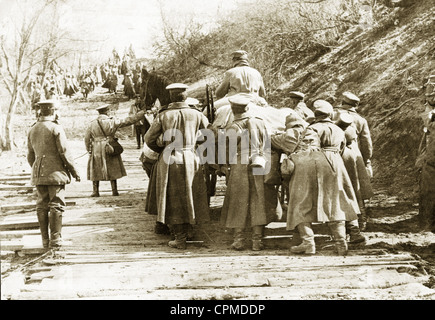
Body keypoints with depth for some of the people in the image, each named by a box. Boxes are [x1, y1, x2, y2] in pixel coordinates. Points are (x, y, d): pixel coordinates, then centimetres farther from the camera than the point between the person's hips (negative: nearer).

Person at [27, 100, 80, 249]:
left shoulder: (32, 130, 10)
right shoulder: (56, 128, -9)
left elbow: (30, 156, 15)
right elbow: (64, 153, -12)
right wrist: (74, 171, -4)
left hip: (38, 174, 6)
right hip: (55, 172, -6)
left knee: (42, 206, 9)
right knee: (56, 206, -2)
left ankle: (46, 241, 14)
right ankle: (55, 241, -3)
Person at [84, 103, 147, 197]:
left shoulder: (92, 124, -1)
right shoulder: (112, 121, -7)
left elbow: (87, 138, 3)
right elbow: (128, 121, -8)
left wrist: (89, 149, 18)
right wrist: (142, 113, -2)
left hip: (96, 150, 1)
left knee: (96, 171, 11)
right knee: (112, 170, 11)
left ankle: (95, 191, 11)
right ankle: (114, 190, 13)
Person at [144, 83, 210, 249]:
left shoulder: (163, 116, -6)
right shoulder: (196, 115, -1)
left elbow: (149, 138, 0)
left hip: (170, 160, -2)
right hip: (191, 159, 2)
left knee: (173, 200, 7)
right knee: (188, 198, 15)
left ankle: (180, 239, 9)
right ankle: (185, 231, 25)